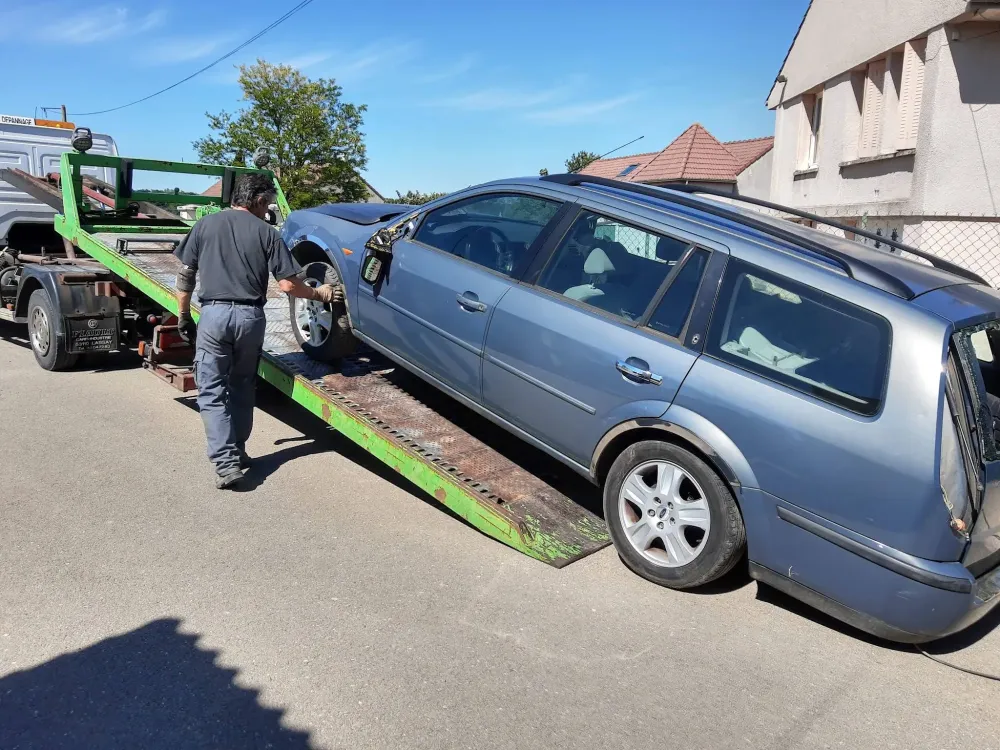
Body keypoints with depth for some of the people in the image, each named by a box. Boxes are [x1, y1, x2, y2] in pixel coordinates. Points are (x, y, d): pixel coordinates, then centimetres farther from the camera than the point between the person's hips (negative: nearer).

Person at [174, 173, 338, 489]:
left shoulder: (205, 225, 7)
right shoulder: (266, 232, 3)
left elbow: (186, 275, 7)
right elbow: (287, 284, -2)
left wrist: (183, 316, 17)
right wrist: (319, 293, 14)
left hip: (214, 314, 0)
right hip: (250, 316, 1)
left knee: (212, 392, 3)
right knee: (242, 388, 18)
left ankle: (226, 463, -7)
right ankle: (237, 453, 26)